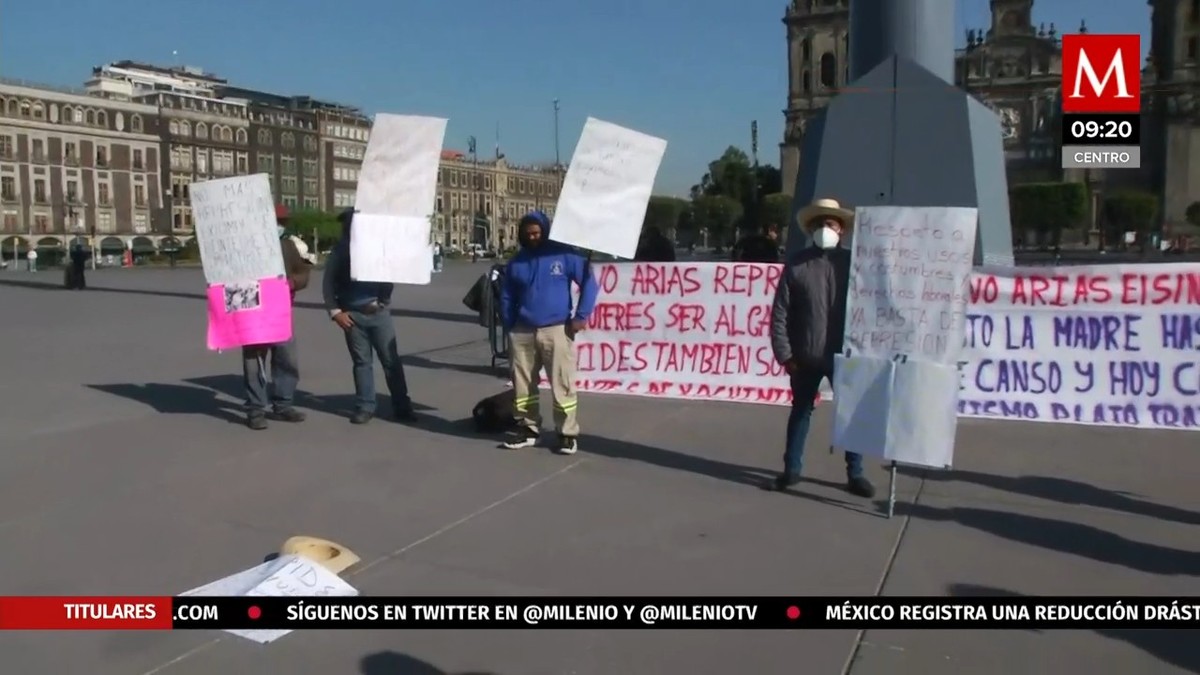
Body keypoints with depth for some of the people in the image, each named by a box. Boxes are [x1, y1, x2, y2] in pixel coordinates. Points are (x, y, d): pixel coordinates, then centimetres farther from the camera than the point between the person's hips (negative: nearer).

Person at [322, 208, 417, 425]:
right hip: (353, 315, 0)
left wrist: (385, 300, -11)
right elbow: (328, 284, 5)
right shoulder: (339, 252, 6)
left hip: (379, 312, 0)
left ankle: (402, 406, 5)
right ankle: (365, 407, 13)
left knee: (391, 360, 0)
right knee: (362, 361, 5)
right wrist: (335, 312, -4)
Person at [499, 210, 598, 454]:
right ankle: (527, 428, 25)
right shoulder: (516, 261, 11)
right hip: (522, 333, 5)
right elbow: (506, 296, 19)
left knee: (562, 385, -4)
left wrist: (581, 316, -10)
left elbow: (589, 283, -4)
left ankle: (568, 433, 5)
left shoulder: (564, 255, -3)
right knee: (523, 383, 11)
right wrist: (508, 326, 9)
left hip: (557, 331, -4)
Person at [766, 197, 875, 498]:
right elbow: (780, 312, -3)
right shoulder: (797, 264, -2)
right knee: (800, 412, 13)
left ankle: (855, 474, 19)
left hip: (844, 356, 0)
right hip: (805, 357, 0)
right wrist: (784, 353, -6)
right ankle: (791, 469, 23)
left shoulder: (852, 263, 1)